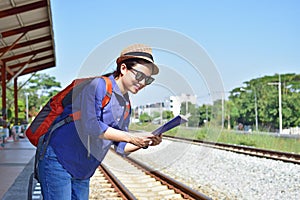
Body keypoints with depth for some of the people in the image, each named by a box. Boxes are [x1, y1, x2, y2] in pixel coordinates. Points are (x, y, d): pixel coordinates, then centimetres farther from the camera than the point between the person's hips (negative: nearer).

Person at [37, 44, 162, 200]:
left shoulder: (126, 105, 10)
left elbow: (121, 147, 10)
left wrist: (144, 143, -10)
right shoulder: (96, 85, -15)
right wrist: (131, 137, -25)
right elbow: (89, 126, -27)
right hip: (58, 160, -8)